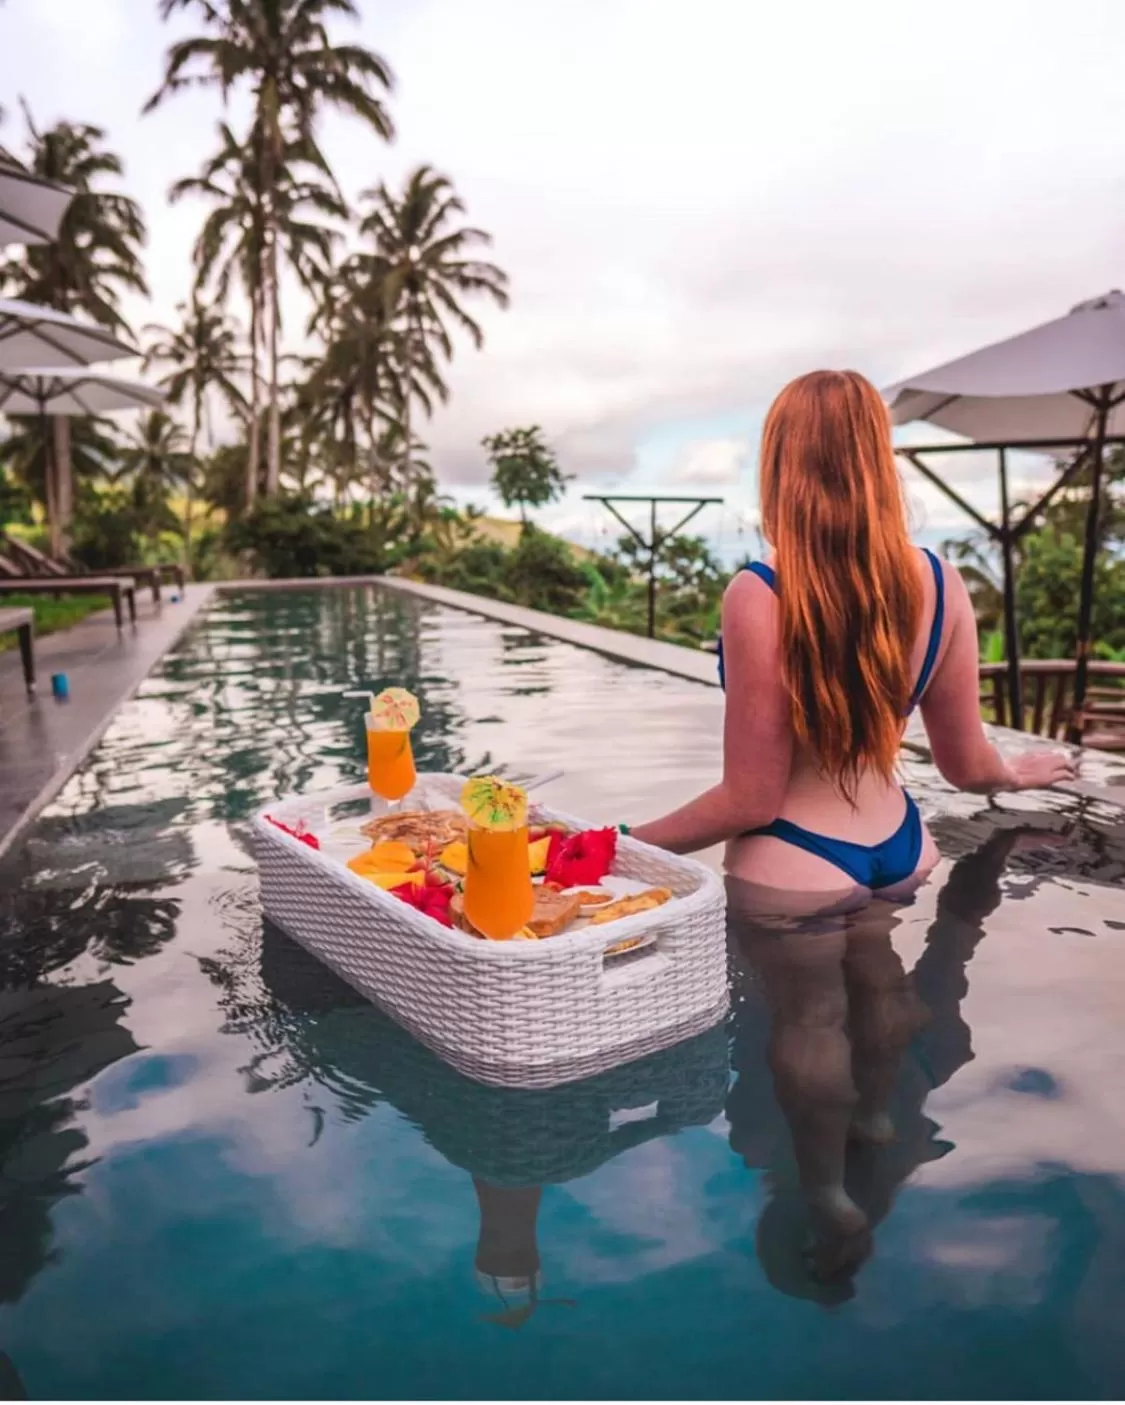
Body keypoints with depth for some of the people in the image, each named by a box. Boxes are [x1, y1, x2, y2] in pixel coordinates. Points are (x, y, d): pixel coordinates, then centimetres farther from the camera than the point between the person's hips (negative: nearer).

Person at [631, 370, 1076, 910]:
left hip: (796, 873, -5)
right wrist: (1016, 773, 28)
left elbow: (750, 801, -17)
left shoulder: (760, 596, -22)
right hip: (904, 854, 6)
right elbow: (967, 766, 6)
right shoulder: (938, 582, -5)